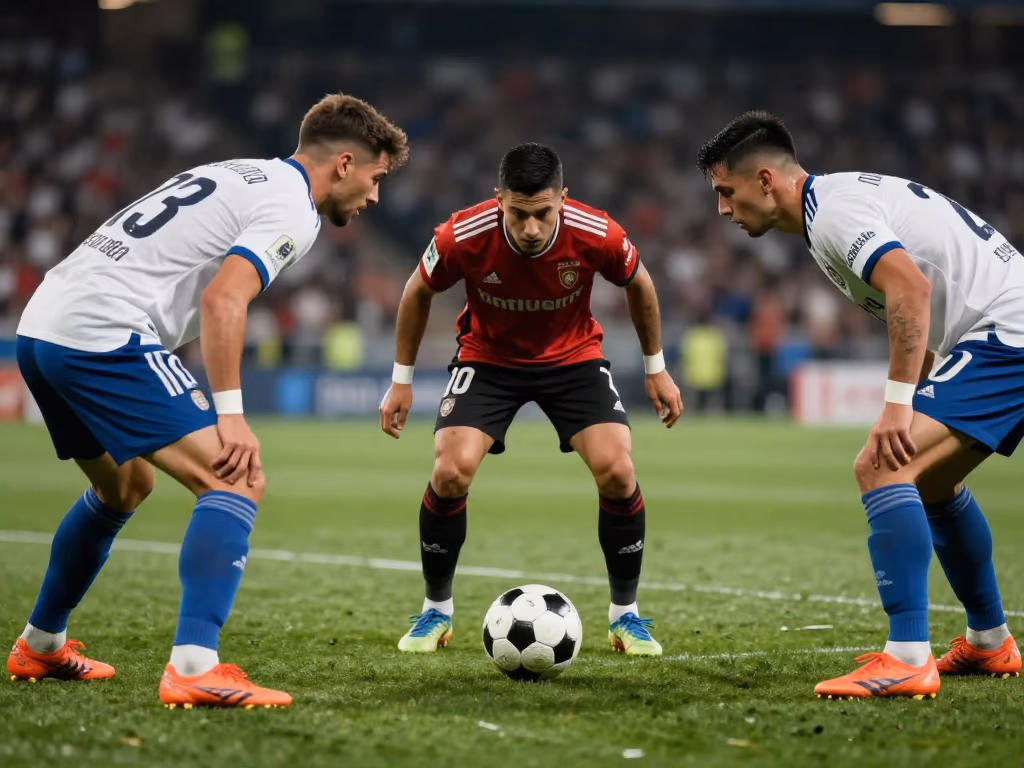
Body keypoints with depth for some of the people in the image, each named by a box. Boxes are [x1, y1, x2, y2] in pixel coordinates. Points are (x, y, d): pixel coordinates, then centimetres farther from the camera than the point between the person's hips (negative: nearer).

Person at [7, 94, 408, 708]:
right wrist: (230, 414, -17)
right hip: (105, 336, -10)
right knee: (238, 482, -12)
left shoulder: (241, 175, 25)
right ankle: (195, 669, -25)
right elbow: (222, 299, -18)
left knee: (125, 488, 30)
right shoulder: (291, 208, -4)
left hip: (40, 327, 10)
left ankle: (39, 647, 41)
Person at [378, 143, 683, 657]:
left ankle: (625, 614, 2)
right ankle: (436, 611, 4)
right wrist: (401, 380, 0)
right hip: (487, 357, 0)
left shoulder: (596, 236, -27)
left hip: (573, 356, 0)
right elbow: (418, 292, -6)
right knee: (451, 471, -20)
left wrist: (656, 368, 5)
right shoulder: (462, 237, -29)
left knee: (616, 470, -19)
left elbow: (638, 284, -3)